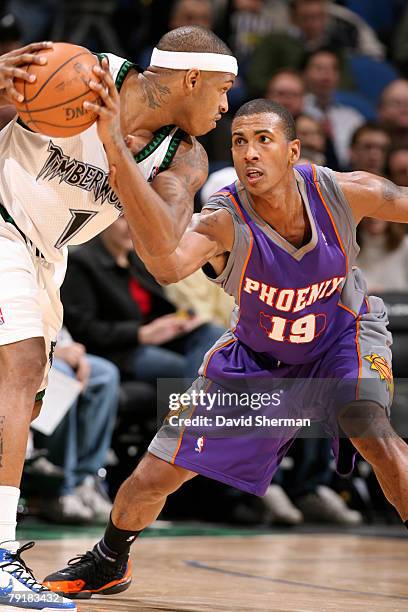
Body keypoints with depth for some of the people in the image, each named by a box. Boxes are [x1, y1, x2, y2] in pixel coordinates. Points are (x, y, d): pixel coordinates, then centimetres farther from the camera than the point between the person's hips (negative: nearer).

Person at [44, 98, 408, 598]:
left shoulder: (344, 193, -29)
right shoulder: (224, 221, -35)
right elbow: (168, 265, -58)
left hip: (342, 336, -1)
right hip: (256, 353, 1)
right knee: (157, 473, 2)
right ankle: (108, 562, 34)